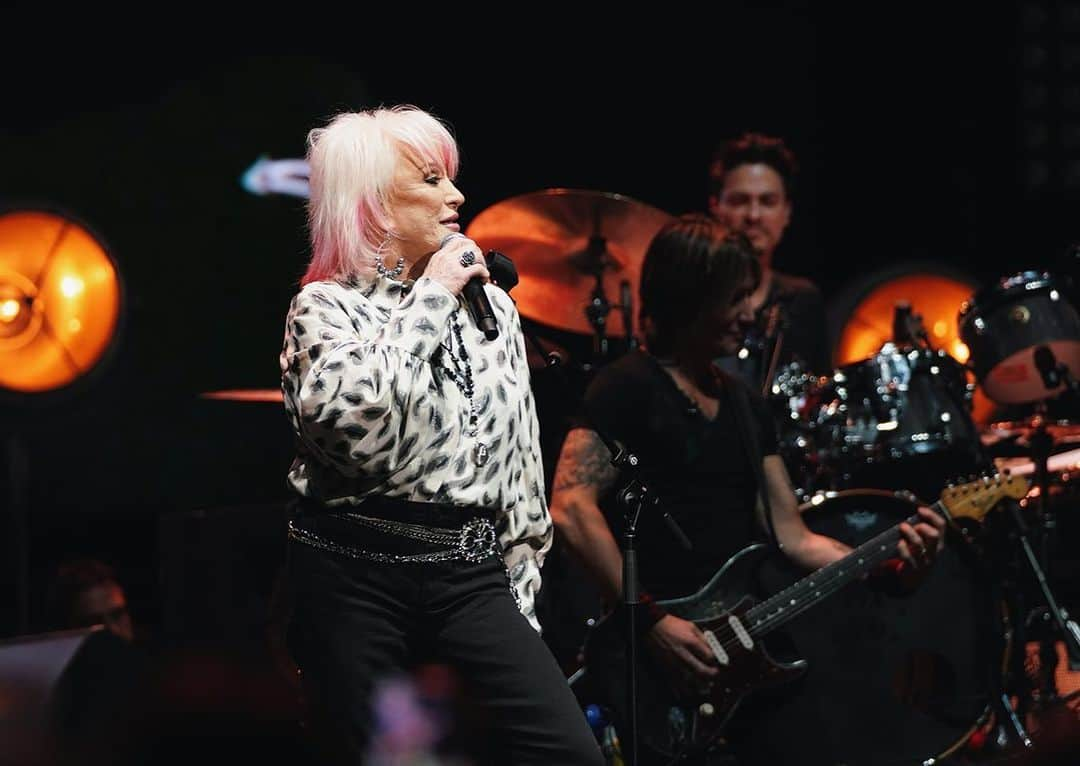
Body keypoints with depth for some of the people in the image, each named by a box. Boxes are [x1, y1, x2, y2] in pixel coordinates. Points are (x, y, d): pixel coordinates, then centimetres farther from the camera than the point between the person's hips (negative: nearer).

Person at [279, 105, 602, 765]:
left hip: (470, 570, 4)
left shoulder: (490, 303, 14)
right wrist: (428, 300, -14)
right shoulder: (326, 306, 0)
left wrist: (519, 583, 14)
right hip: (356, 574, -4)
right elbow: (345, 414, -23)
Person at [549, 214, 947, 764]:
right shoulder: (627, 388, -5)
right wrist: (651, 620, -22)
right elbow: (572, 509, -17)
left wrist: (890, 563, -1)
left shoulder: (746, 405, 19)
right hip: (663, 662, -7)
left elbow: (793, 538, 15)